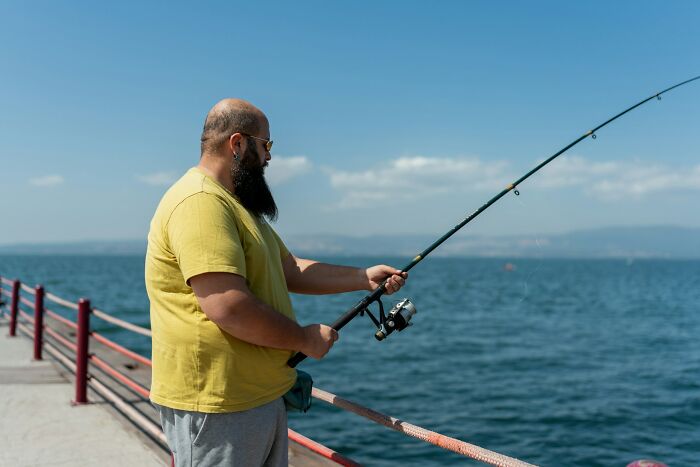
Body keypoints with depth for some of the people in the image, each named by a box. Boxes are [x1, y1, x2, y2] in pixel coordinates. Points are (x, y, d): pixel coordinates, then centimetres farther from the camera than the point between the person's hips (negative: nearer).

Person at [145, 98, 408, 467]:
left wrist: (363, 278, 16)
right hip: (215, 407, -10)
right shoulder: (199, 203, -18)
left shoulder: (237, 204, 17)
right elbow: (228, 307, -27)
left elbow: (290, 270, 22)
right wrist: (305, 339, -14)